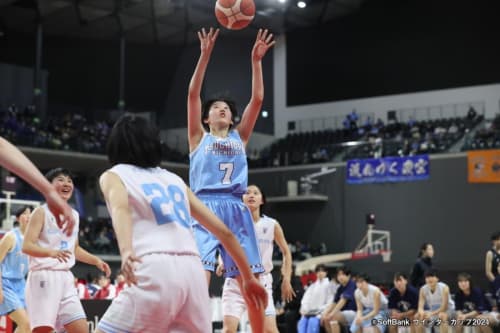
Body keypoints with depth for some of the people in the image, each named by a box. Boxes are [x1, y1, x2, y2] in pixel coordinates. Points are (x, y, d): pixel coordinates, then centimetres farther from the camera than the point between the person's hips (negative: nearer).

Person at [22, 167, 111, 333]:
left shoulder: (74, 215, 16)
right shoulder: (42, 212, -5)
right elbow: (27, 246, -15)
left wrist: (96, 261, 14)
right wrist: (52, 252, -32)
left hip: (65, 278, 7)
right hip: (44, 277, -7)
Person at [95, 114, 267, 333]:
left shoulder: (113, 175, 15)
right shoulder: (174, 179, 29)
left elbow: (120, 207, -11)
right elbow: (223, 231, 24)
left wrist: (126, 252, -29)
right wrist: (248, 278, 32)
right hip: (193, 270, 5)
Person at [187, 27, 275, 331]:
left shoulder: (239, 137, 22)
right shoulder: (199, 137, 16)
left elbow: (258, 99, 13)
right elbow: (193, 94, 4)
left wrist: (256, 60, 6)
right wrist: (205, 55, -2)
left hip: (237, 210, 3)